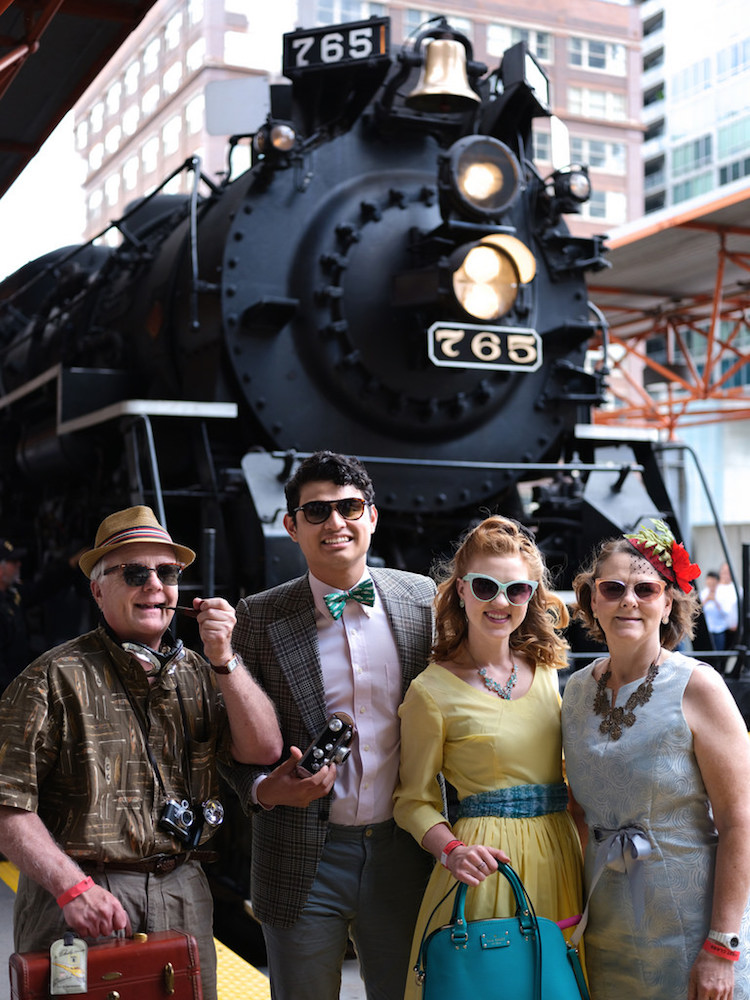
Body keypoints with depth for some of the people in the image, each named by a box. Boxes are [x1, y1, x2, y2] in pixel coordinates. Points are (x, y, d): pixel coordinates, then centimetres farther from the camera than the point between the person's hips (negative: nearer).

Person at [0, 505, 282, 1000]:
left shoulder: (196, 674, 8)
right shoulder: (56, 679, -7)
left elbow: (264, 749, -3)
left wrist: (224, 661, -13)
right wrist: (71, 886, -18)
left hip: (183, 897, 4)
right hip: (80, 903, -4)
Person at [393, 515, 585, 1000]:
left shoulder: (544, 670, 6)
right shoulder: (432, 691, -10)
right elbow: (415, 799, -5)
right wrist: (450, 849, -22)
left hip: (559, 855, 5)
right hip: (487, 864, -5)